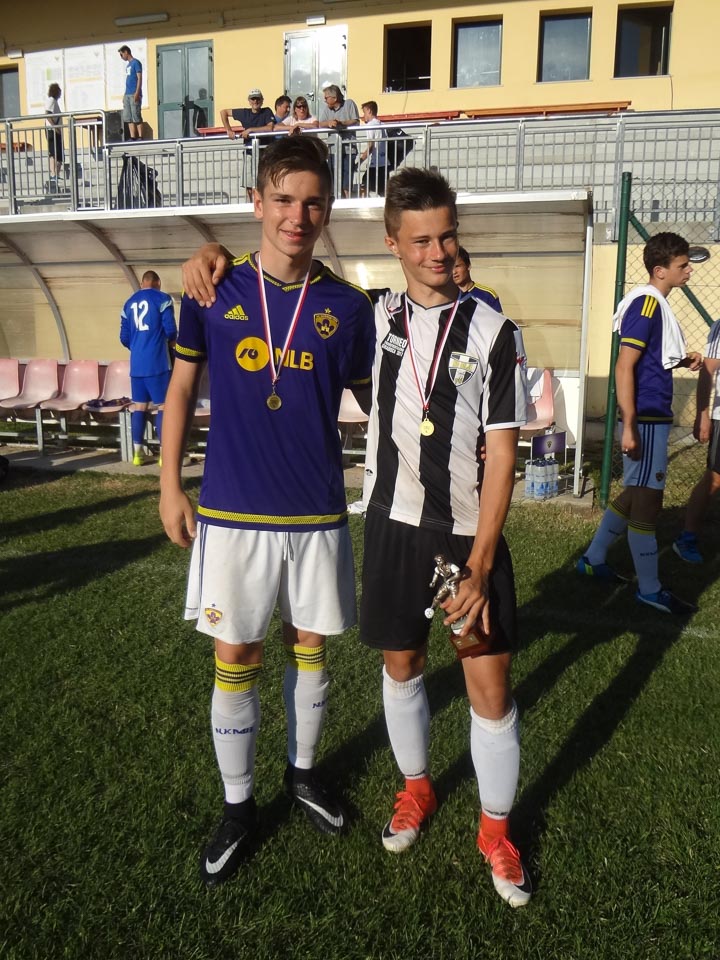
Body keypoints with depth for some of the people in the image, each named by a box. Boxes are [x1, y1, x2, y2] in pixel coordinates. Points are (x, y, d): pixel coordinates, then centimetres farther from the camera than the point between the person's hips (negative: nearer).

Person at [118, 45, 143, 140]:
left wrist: (137, 93, -19)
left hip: (134, 94, -8)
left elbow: (139, 78, -10)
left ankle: (140, 138, -8)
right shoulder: (128, 65, 21)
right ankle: (132, 138, 3)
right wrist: (125, 95, 18)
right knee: (128, 118, 3)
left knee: (136, 117, -10)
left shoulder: (136, 63, -3)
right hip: (127, 94, 8)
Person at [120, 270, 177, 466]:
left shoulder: (129, 303, 14)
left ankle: (138, 452, 12)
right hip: (157, 362, -5)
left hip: (136, 363, 5)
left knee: (139, 406, 10)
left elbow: (124, 338, 13)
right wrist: (171, 341, 11)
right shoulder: (162, 299, -2)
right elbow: (171, 329, -11)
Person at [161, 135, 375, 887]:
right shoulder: (213, 292, -2)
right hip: (231, 513, -1)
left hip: (318, 515, 1)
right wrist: (169, 485, 3)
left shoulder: (347, 307, -1)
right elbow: (181, 388, 6)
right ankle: (237, 808, 28)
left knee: (308, 648, 15)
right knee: (235, 661, 7)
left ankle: (302, 773, 39)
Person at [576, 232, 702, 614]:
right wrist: (628, 427, -23)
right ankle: (649, 589, 9)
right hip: (645, 420, -10)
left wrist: (683, 361, 8)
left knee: (634, 495, 17)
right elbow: (624, 368, -20)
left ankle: (593, 559, 28)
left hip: (653, 418, 10)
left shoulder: (655, 303, 14)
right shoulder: (646, 303, -15)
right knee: (646, 501, -2)